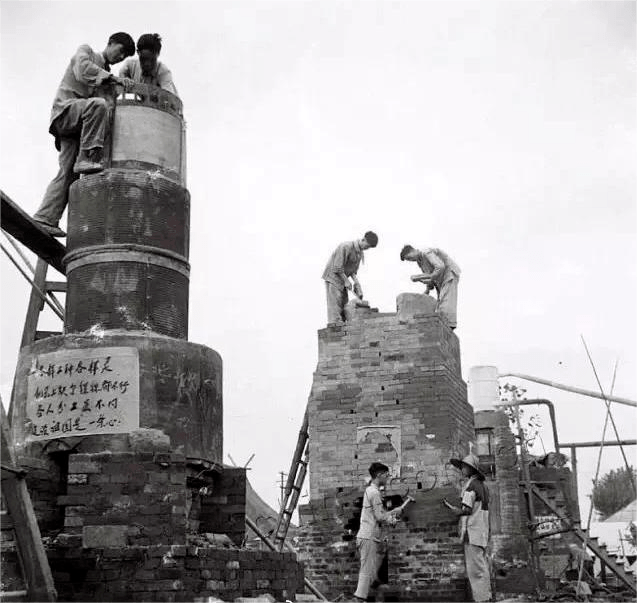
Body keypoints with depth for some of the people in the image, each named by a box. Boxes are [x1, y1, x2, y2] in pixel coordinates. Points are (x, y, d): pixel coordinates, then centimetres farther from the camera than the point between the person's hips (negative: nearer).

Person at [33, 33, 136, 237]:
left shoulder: (106, 76, 29)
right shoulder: (85, 51, 12)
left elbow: (112, 108, 20)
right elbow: (83, 70, -11)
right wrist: (114, 78, -19)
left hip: (78, 127, 6)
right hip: (65, 109, -6)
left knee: (68, 173, -10)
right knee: (97, 105, -35)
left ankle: (44, 219, -17)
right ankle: (87, 157, -35)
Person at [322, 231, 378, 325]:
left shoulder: (360, 252, 4)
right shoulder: (346, 247, -23)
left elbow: (353, 270, 11)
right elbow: (338, 267, -23)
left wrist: (356, 281, -5)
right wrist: (346, 280, -17)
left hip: (342, 278, 9)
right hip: (333, 276, -9)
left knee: (344, 304, 4)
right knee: (335, 303, -14)